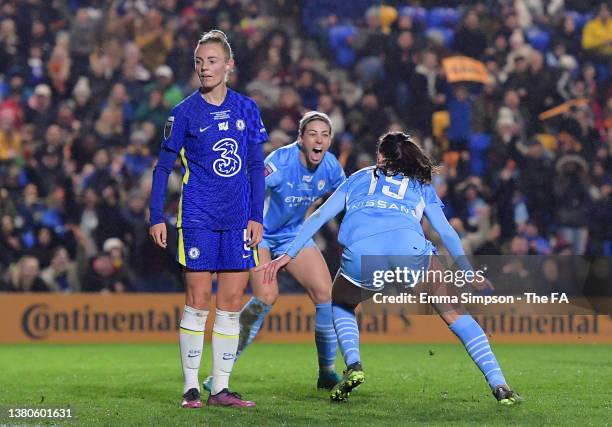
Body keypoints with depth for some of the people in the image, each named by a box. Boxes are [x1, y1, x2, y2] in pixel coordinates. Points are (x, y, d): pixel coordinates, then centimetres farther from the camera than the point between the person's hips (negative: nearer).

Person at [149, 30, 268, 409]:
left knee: (232, 304, 3)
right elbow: (163, 167, 2)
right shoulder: (185, 113, -2)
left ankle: (221, 388, 9)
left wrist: (257, 216, 4)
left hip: (238, 221, 3)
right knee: (198, 302, -4)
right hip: (198, 220, -3)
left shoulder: (246, 109, 6)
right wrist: (156, 217, -3)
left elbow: (256, 167, 10)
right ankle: (191, 387, 4)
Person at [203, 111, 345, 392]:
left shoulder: (330, 166, -9)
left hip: (293, 233, 6)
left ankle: (327, 374, 12)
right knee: (266, 296, -25)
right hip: (259, 232, -6)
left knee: (326, 293, -6)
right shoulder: (281, 161, -28)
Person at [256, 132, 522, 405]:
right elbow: (446, 233, 28)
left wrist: (288, 255, 31)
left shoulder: (359, 178, 33)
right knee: (453, 312, 15)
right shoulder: (421, 185, 31)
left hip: (359, 257, 0)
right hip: (409, 247, 0)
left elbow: (319, 216, 29)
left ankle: (353, 366, 7)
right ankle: (499, 385, 5)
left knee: (341, 304, 32)